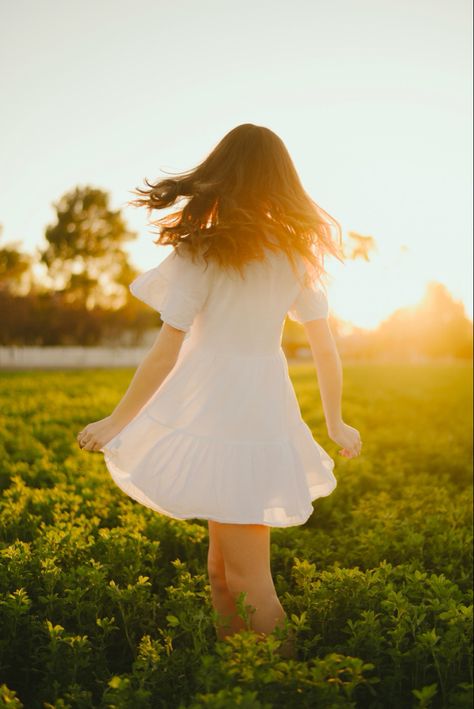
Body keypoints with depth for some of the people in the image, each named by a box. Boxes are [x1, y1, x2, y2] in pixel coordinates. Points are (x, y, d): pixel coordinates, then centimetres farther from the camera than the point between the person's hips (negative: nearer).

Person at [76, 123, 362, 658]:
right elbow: (326, 351, 8)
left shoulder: (199, 253, -9)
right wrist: (335, 423, 21)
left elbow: (163, 358, -11)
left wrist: (114, 423, 0)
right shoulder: (297, 256, 5)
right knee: (223, 561, 18)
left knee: (246, 578, 3)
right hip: (267, 419, 5)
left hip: (213, 413, -5)